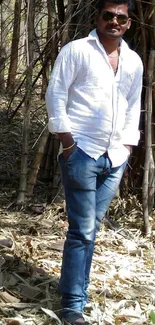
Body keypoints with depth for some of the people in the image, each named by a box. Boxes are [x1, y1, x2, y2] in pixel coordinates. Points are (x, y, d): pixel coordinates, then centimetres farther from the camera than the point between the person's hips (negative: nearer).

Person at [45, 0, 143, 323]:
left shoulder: (134, 61, 12)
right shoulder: (76, 50, -3)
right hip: (82, 152, -5)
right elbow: (55, 94, -5)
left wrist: (127, 144, 10)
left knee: (91, 227, 12)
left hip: (115, 157, 5)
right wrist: (66, 138, -11)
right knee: (83, 229, -6)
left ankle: (73, 286, 24)